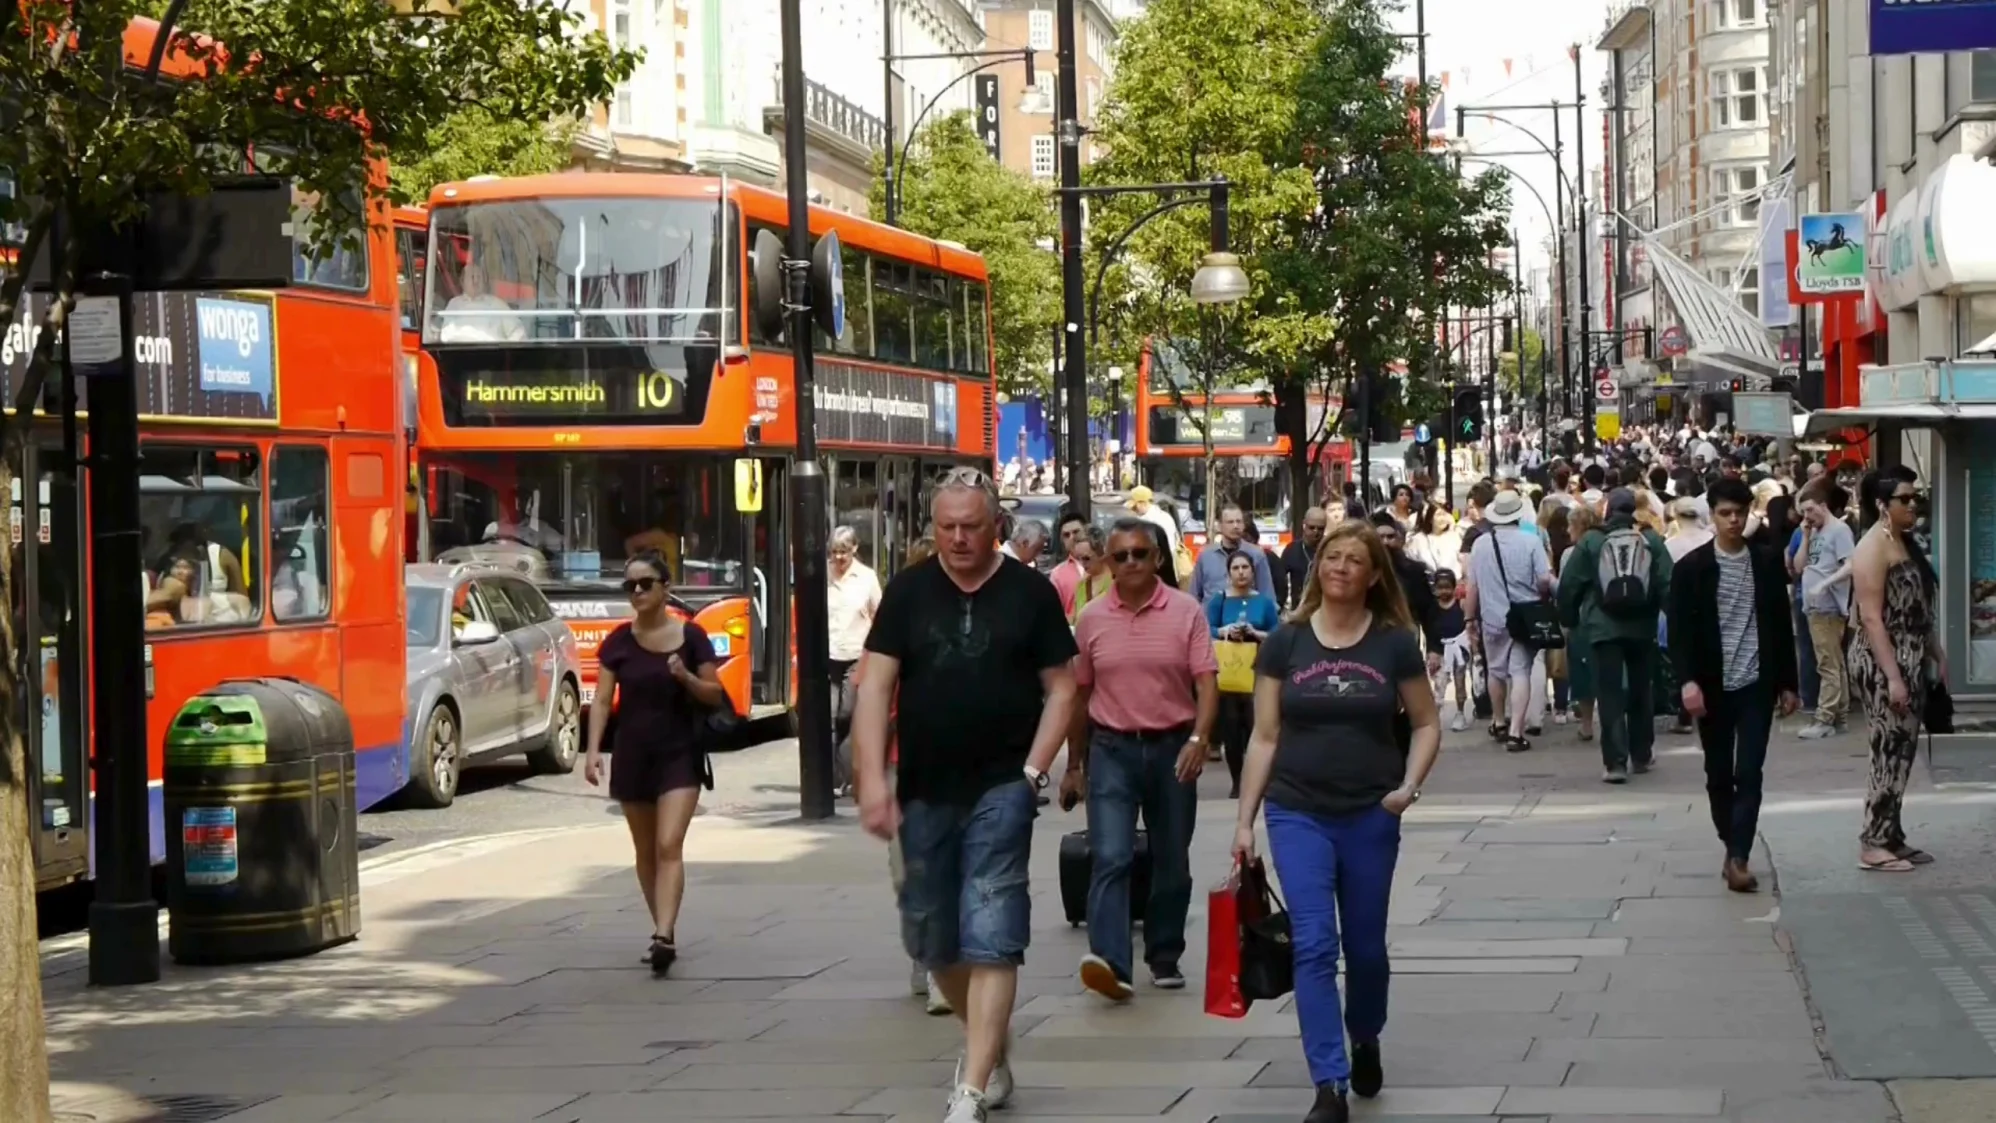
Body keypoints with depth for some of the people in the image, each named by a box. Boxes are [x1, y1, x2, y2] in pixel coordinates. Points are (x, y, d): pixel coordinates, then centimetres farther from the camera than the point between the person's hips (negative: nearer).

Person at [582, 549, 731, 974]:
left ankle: (664, 937, -23)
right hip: (633, 755, 3)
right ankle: (663, 930, 24)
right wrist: (593, 749, -13)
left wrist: (685, 677, -19)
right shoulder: (619, 641, 1)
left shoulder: (690, 636, -4)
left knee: (669, 846, -15)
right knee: (645, 851, 11)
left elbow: (715, 695, 0)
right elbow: (602, 699, -1)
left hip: (679, 753, -3)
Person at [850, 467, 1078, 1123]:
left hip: (1001, 790, -3)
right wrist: (872, 779, -12)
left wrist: (1032, 772, -9)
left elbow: (1060, 688, 1)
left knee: (990, 939, -10)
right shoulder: (908, 591, 2)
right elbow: (875, 686, -2)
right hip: (924, 792, 3)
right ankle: (988, 1043, 37)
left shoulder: (1030, 592, -1)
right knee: (931, 937, 13)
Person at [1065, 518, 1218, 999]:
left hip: (1172, 747, 0)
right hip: (1112, 749, 0)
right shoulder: (1091, 619, 3)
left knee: (1172, 862, 10)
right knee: (1110, 856, -14)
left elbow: (1206, 683, -7)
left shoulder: (1187, 612, -2)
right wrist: (1074, 765, 13)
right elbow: (1079, 694, 11)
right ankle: (1109, 960, -24)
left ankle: (1164, 957, 25)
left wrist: (1199, 738, -24)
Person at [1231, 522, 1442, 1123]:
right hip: (1298, 813, -1)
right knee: (1314, 944, -10)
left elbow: (1427, 724, 7)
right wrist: (1244, 819, 1)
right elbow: (1265, 737, 3)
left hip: (1371, 816, 1)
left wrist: (1410, 785, -9)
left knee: (1365, 946, 13)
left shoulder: (1394, 642, -2)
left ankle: (1365, 1041, 42)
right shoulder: (1286, 642, -1)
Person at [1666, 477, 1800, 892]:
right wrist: (1687, 681, -18)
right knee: (1719, 775, 9)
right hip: (1712, 686, 0)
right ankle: (1733, 851, 23)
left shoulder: (1768, 563, 5)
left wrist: (1788, 683, 8)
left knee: (1749, 773, -8)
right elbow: (1679, 630, -6)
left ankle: (1739, 858, -10)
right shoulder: (1692, 567, -2)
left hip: (1756, 684, 0)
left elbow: (1782, 626, 9)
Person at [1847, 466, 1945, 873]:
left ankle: (1892, 837, 15)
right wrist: (1893, 677, -22)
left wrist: (1937, 654, 17)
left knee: (1902, 753, 10)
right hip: (1883, 665, -9)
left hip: (1912, 663, 9)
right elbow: (1871, 617, -19)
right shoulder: (1873, 549, -14)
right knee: (1890, 754, -7)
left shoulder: (1906, 542, 13)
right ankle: (1873, 844, -2)